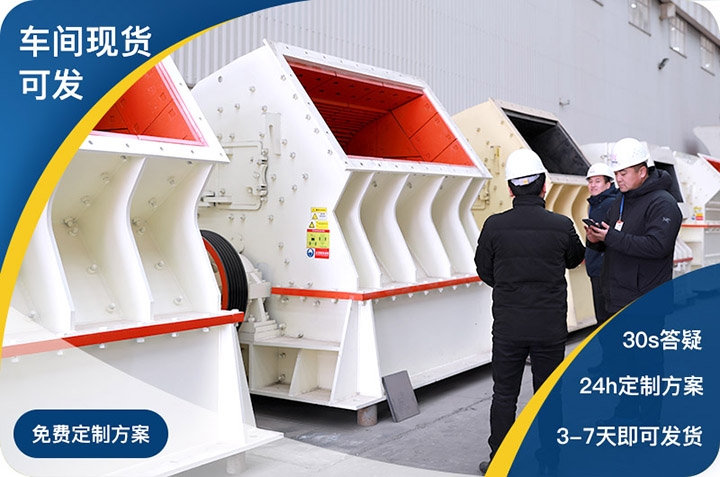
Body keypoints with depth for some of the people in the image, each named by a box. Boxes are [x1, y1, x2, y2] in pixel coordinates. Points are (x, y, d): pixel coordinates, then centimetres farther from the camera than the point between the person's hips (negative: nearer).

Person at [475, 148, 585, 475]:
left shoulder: (495, 225, -9)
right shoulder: (562, 226, -8)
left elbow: (484, 271, 3)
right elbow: (575, 259, 13)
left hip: (508, 326, 0)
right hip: (551, 327, 1)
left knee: (504, 395, 12)